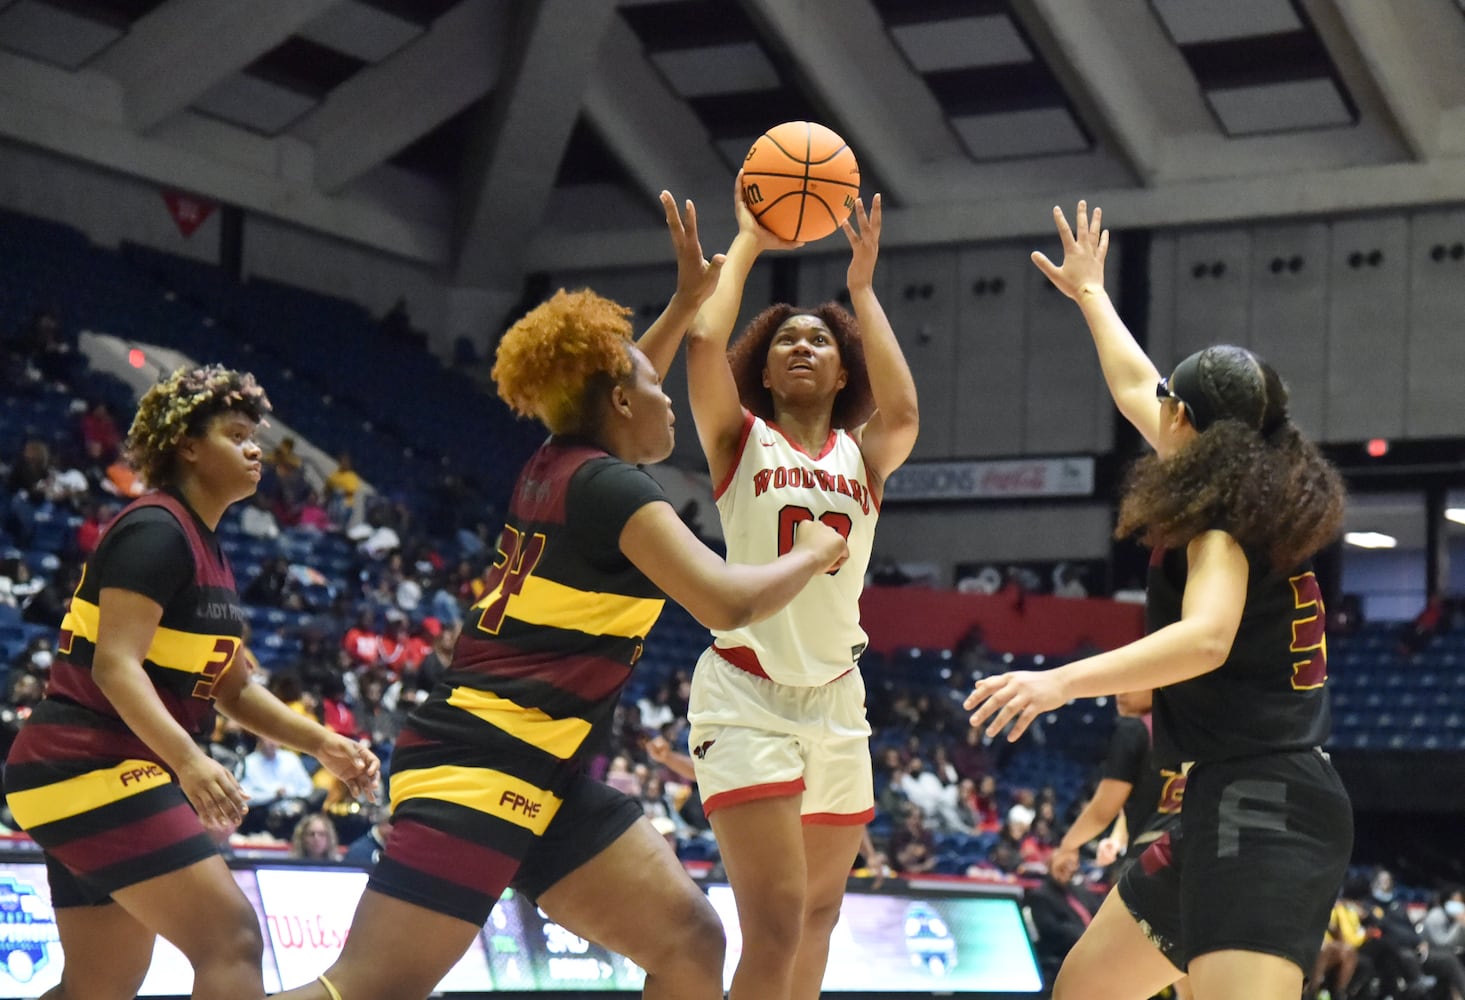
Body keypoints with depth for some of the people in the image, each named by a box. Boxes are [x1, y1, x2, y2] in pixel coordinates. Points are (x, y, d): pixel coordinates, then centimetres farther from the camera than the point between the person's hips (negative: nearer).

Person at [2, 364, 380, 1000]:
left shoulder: (207, 553, 17)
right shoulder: (156, 531, -12)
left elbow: (233, 689, 21)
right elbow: (115, 665, -23)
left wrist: (321, 744, 7)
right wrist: (189, 759, -36)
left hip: (97, 777, 10)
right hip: (93, 769, -10)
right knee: (231, 940, -17)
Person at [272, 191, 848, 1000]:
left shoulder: (555, 467, 15)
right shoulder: (613, 489, -10)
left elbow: (611, 391, 39)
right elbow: (728, 605, -18)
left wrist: (687, 302, 36)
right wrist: (814, 554, 0)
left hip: (542, 777, 10)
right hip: (485, 766, -10)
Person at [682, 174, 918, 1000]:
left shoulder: (862, 457, 7)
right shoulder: (743, 440, 1)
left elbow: (903, 414, -15)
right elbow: (703, 342, -14)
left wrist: (863, 288, -8)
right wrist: (747, 244, -3)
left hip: (837, 700, 5)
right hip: (748, 693, -5)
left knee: (819, 911, 16)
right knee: (777, 919, -17)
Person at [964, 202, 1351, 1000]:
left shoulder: (1222, 519, -9)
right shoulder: (1250, 495, 16)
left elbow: (1207, 639, -28)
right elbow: (1133, 386, 32)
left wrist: (1062, 680, -38)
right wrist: (1090, 295, 45)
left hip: (1263, 811, -10)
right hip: (1229, 807, 10)